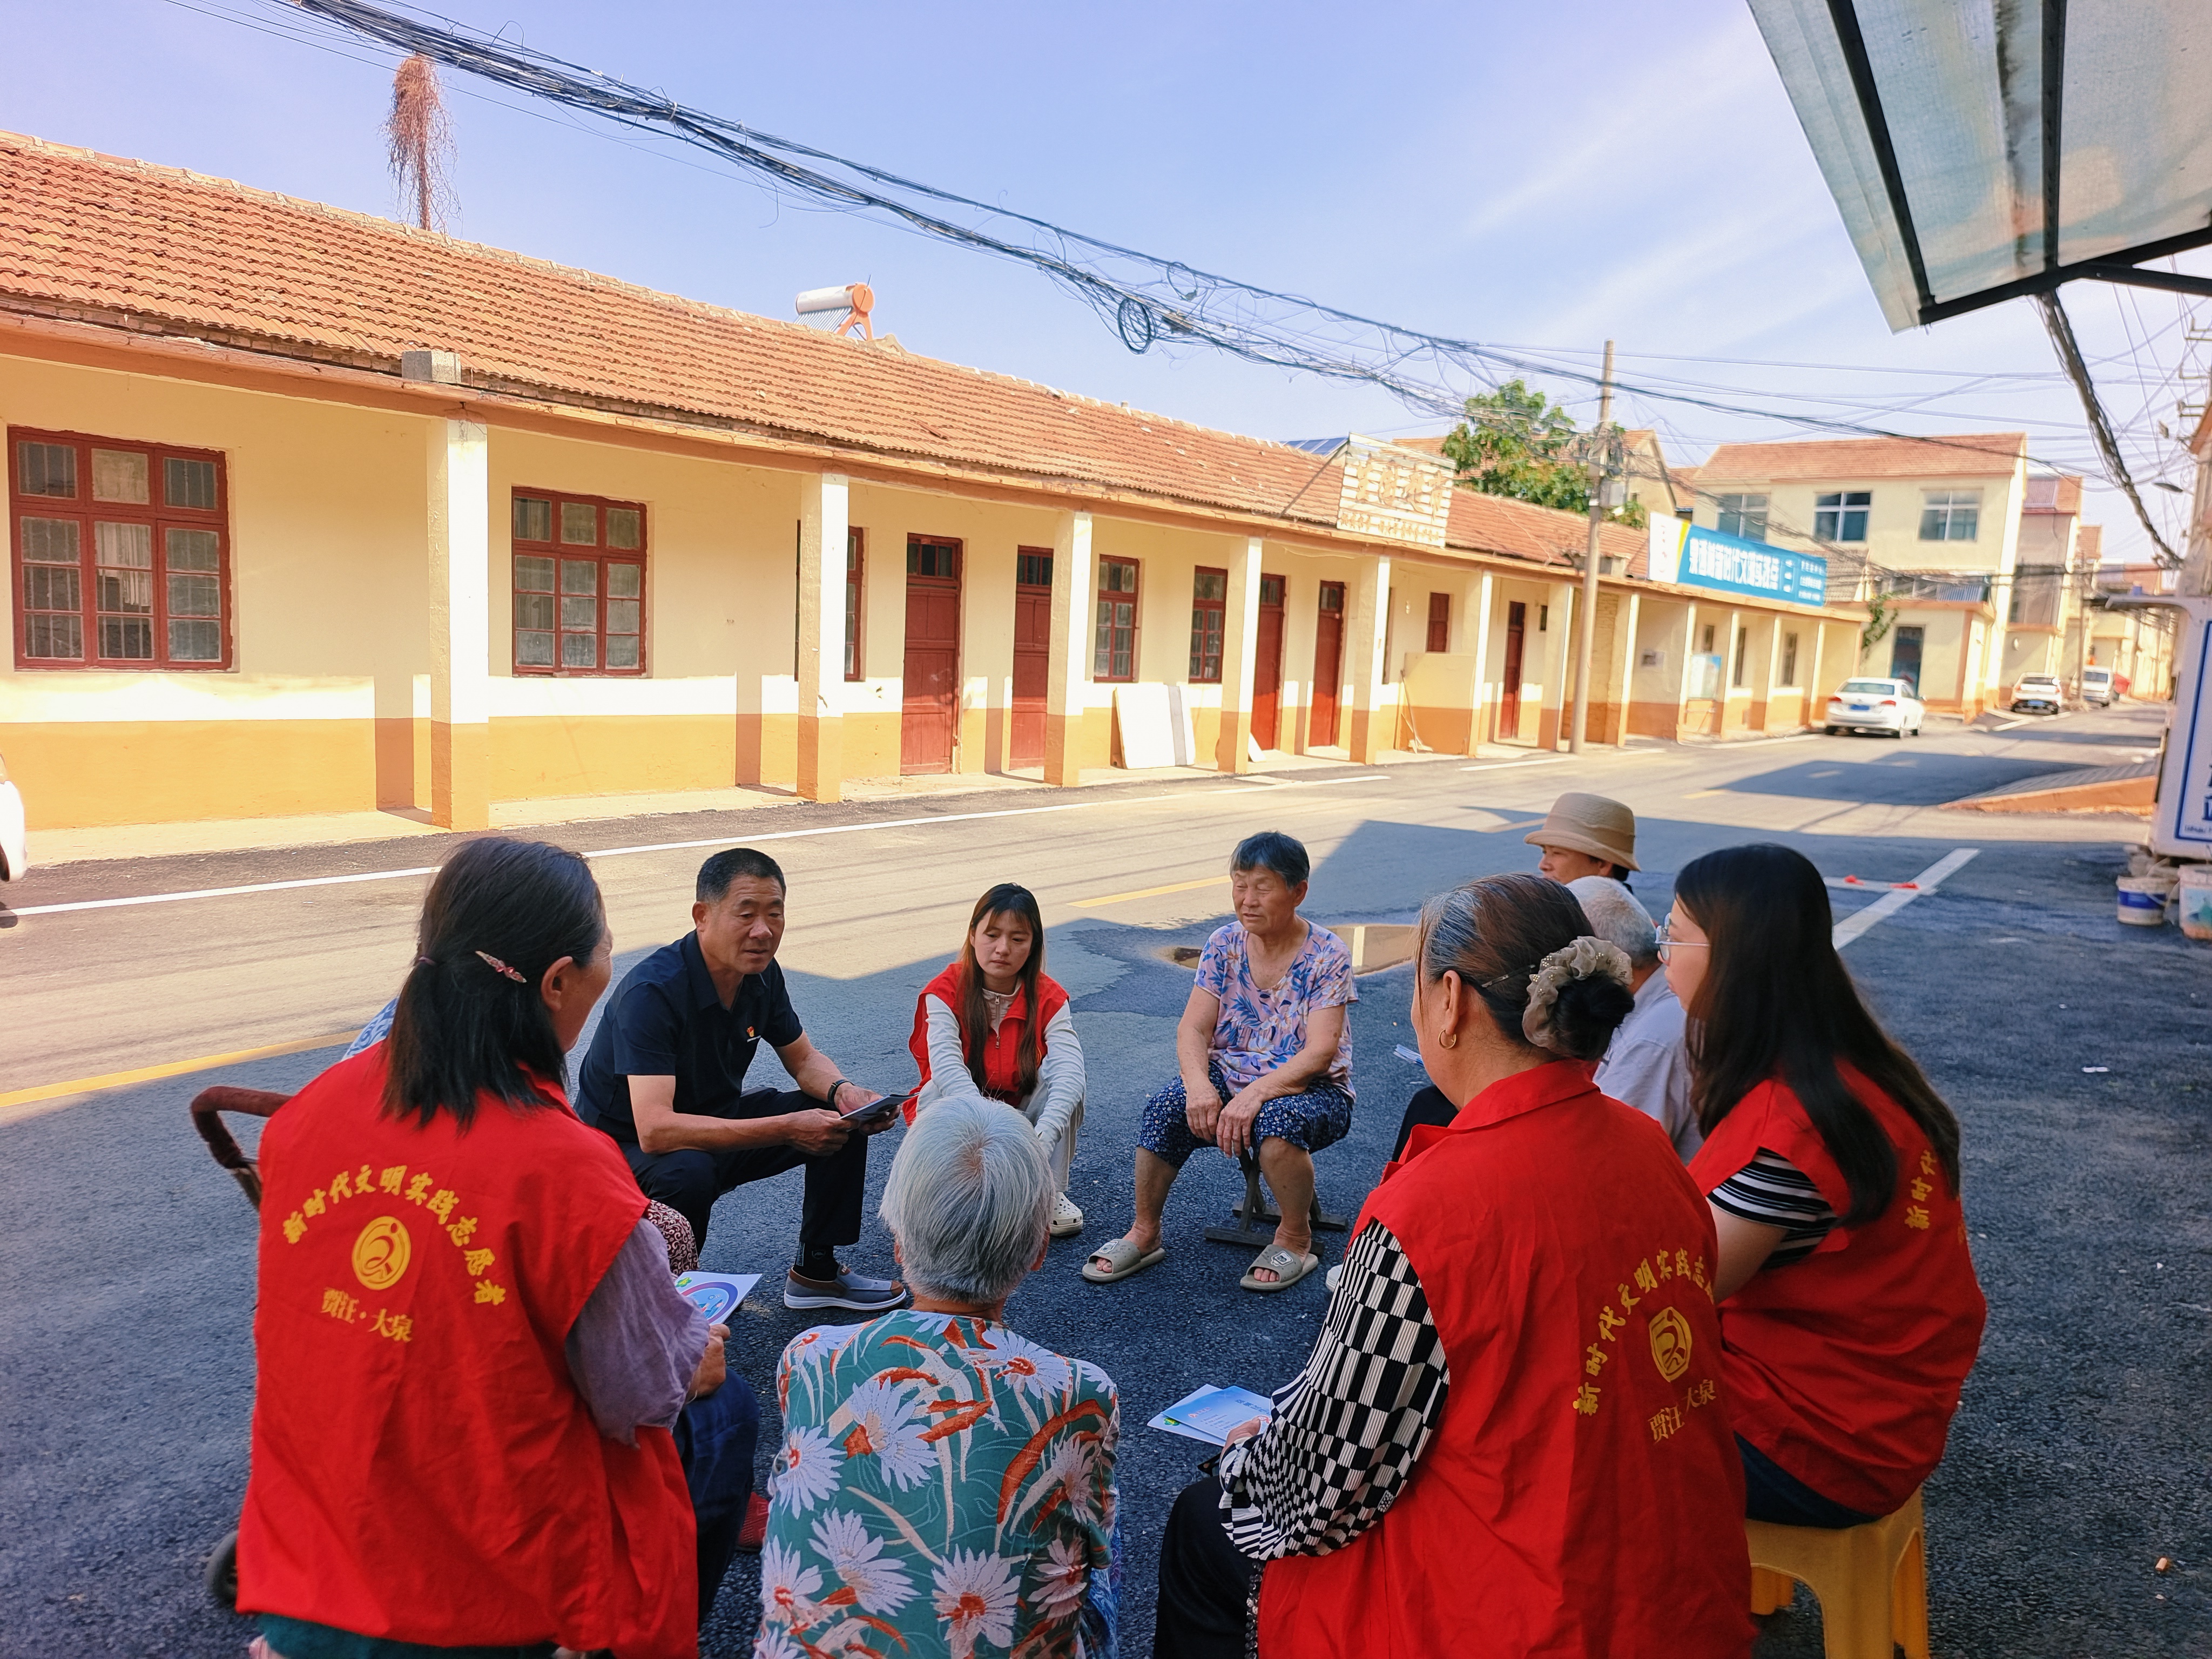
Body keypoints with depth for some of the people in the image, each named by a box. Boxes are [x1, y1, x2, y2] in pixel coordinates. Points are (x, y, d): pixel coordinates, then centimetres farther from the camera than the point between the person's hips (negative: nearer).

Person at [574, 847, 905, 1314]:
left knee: (843, 1118, -4)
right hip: (626, 1146, -7)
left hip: (715, 1120, 7)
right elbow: (655, 1131, -39)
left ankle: (816, 1271, 11)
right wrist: (786, 1129, -40)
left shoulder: (762, 974, -8)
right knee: (688, 1172, -39)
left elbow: (804, 1059, 6)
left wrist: (843, 1092, -18)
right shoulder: (651, 992, -31)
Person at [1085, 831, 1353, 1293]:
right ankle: (1144, 1235, -5)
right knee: (1166, 1108, -25)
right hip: (1229, 1078, 4)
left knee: (1280, 1119, -37)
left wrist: (1256, 1094, -33)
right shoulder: (1224, 944, 1)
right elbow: (1194, 1028, -4)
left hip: (1311, 1089, -3)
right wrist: (1199, 1084, -25)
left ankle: (1295, 1239, -9)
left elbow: (1319, 1052, -19)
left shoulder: (1326, 956, -11)